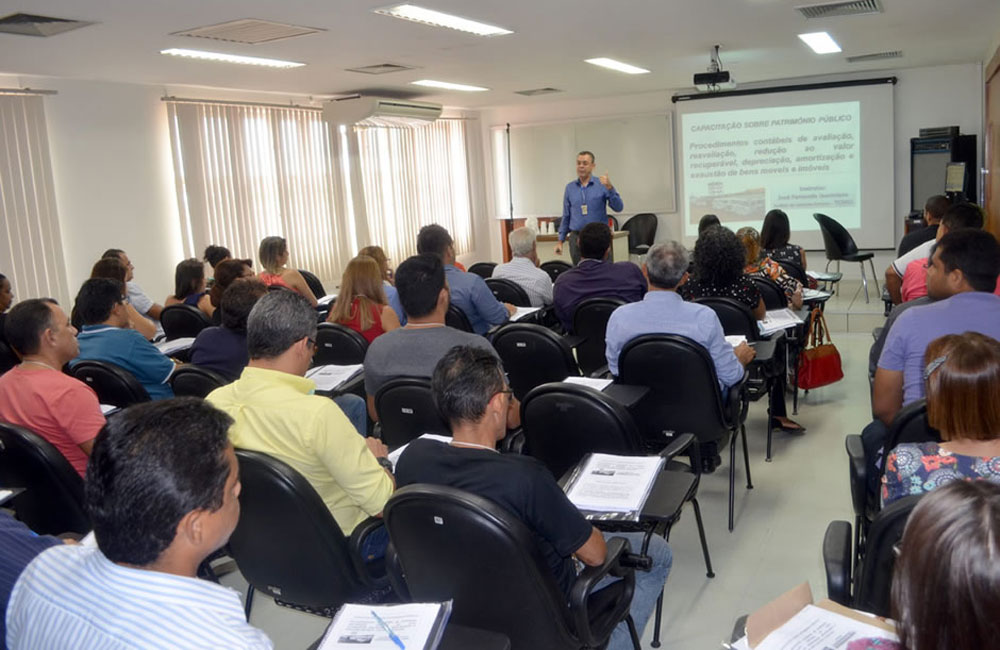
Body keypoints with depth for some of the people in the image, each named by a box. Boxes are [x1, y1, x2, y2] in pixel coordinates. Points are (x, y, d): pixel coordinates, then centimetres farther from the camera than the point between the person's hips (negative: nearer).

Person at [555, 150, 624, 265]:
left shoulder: (602, 185, 0)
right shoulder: (570, 187, 9)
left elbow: (618, 207, -9)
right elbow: (566, 216, 14)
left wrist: (610, 188, -22)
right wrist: (560, 240, 9)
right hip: (576, 238, 3)